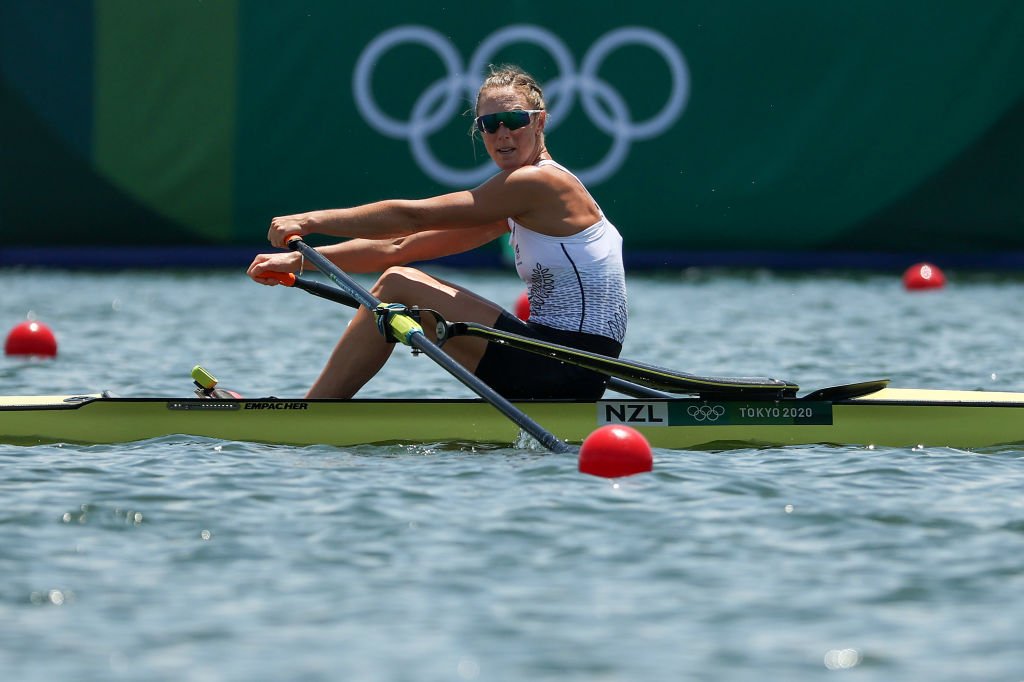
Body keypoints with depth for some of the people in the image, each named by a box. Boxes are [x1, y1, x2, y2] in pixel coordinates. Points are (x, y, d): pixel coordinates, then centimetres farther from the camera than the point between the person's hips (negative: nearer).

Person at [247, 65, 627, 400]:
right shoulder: (513, 199, 17)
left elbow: (410, 217, -13)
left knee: (399, 285, -8)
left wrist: (313, 221, -8)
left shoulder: (539, 182, -12)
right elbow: (402, 247, 14)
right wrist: (302, 260, 8)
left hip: (565, 374, -10)